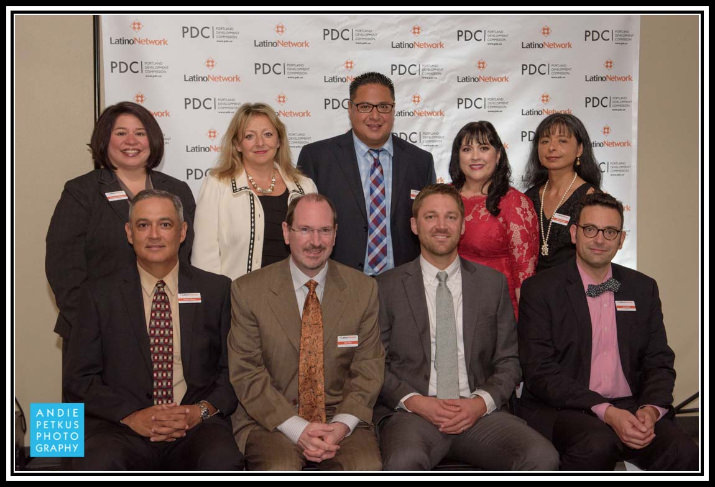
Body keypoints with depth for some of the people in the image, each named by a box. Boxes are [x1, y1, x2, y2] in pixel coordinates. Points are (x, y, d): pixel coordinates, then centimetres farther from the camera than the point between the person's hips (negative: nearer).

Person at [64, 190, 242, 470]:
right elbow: (79, 378, 5)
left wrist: (202, 410, -10)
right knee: (98, 464, -33)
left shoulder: (216, 290, 9)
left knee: (223, 462, -32)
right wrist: (131, 416, -11)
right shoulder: (99, 294, 9)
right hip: (123, 429, 0)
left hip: (196, 426, 0)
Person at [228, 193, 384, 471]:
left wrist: (343, 424, -12)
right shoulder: (248, 290, -1)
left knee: (367, 467, -26)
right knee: (279, 469, -30)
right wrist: (296, 428, -15)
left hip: (340, 419, 2)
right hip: (271, 421, -1)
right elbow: (246, 373, -4)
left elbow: (368, 368, 5)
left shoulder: (364, 289, 5)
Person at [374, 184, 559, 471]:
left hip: (478, 412, 3)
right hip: (412, 412, -2)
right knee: (404, 461, -36)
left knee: (543, 457, -24)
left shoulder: (493, 283, 12)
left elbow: (508, 361, 12)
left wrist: (481, 402, -6)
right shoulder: (388, 286, 6)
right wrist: (415, 401, -11)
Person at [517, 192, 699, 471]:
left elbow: (659, 362, 12)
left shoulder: (643, 288, 14)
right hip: (562, 408, -3)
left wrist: (651, 409, -10)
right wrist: (606, 412, -18)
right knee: (597, 444, -34)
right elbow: (539, 372, -8)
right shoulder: (540, 289, 0)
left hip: (630, 406, 3)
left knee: (684, 453, -25)